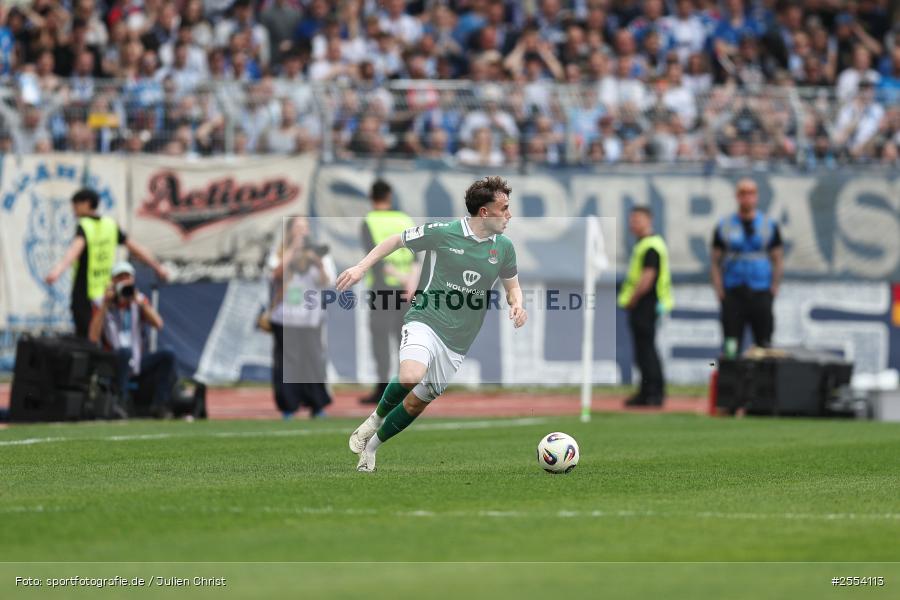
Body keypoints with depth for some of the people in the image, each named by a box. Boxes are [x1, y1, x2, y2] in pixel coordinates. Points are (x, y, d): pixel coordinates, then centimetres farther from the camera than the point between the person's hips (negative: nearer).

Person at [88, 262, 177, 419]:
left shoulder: (140, 301, 10)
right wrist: (104, 305, -15)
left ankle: (159, 405, -21)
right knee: (125, 351, -36)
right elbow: (93, 338, -13)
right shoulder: (103, 305, 2)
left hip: (140, 364, 4)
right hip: (114, 363, -4)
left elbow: (158, 324, -6)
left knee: (168, 355, -21)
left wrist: (139, 301, -15)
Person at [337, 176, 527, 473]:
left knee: (419, 401, 10)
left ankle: (371, 447, 32)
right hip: (425, 322, -5)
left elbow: (512, 284, 20)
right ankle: (376, 418, 0)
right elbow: (396, 240, 5)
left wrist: (516, 304, -3)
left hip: (458, 341, 5)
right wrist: (361, 267, -4)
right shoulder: (442, 233, -9)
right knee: (410, 377, -31)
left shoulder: (504, 247, 4)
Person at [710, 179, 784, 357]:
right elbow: (715, 262, 7)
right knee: (731, 347, -6)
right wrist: (719, 290, -4)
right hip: (733, 294, -1)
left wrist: (774, 288, -2)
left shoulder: (770, 226, 8)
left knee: (764, 345, 0)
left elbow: (778, 260, 10)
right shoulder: (724, 227, 7)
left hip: (761, 294, 1)